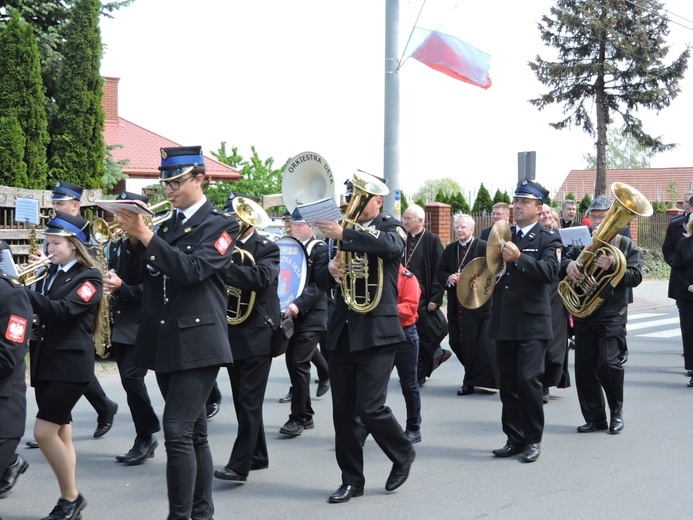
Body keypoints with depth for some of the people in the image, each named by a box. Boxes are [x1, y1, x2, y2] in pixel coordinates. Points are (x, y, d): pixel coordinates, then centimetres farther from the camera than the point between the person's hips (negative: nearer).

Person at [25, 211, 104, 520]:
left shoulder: (89, 277, -8)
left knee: (44, 431, -12)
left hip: (71, 365, -7)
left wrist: (21, 292, -29)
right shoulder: (51, 274, 14)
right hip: (45, 363, 7)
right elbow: (40, 309, 8)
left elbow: (62, 310, -23)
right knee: (60, 433, 9)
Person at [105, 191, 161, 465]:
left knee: (131, 378, -14)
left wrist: (121, 286, -25)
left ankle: (145, 436, 0)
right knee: (131, 381, 9)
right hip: (119, 324, 8)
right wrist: (106, 285, 0)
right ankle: (145, 438, 17)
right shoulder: (115, 244, 14)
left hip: (141, 325, -8)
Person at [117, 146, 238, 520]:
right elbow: (132, 276, 9)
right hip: (164, 343, 7)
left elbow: (192, 269, -19)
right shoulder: (165, 227, 15)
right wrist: (133, 238, -8)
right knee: (192, 433, 13)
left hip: (198, 343, -7)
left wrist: (145, 235, -21)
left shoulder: (220, 225, -3)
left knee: (178, 430, -16)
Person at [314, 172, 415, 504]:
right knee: (343, 411, 6)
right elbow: (319, 276, 13)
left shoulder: (389, 228, 0)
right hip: (342, 331, 5)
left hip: (376, 331, -5)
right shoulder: (342, 230, 15)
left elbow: (391, 245, -25)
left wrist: (344, 235, -30)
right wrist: (330, 269, -10)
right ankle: (351, 480, 17)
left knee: (369, 408, -9)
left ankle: (403, 455, 17)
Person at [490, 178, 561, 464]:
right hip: (504, 321, 6)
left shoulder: (548, 239, -1)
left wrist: (519, 258, -27)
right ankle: (514, 438, 16)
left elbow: (549, 271, -17)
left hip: (532, 322, -5)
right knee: (507, 383, 7)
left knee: (528, 379, -11)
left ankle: (533, 439, 1)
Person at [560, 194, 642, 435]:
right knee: (584, 367, 3)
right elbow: (564, 261, 6)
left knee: (607, 363, -14)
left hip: (612, 315, -4)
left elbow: (636, 277, -5)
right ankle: (595, 418, 14)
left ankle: (617, 411, 8)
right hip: (584, 315, 4)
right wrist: (569, 264, -17)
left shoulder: (625, 244, 3)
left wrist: (612, 267, -21)